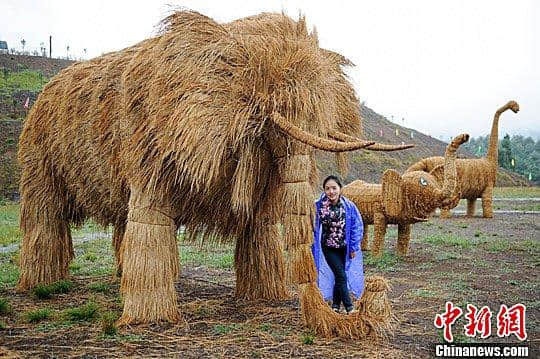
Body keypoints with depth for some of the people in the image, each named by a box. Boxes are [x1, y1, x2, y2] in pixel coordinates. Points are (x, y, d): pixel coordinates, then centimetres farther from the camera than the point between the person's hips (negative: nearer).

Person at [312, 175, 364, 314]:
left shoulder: (349, 206, -9)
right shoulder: (318, 206, -12)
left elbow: (357, 226, -2)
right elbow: (313, 228, -2)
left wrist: (353, 247, -3)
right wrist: (313, 244, -3)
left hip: (344, 247, 2)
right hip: (328, 248, -2)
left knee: (339, 276, 11)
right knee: (341, 276, -8)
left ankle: (336, 306, 26)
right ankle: (349, 308, -2)